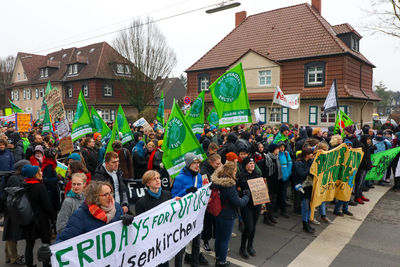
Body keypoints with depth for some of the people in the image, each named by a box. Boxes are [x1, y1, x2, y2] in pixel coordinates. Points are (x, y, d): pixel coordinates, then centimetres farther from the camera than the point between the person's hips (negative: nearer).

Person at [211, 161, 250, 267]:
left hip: (218, 213, 8)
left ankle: (218, 256, 41)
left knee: (218, 236, 23)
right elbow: (239, 203, -22)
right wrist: (247, 196, -4)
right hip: (228, 216, -7)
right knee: (225, 239, 10)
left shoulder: (216, 182, -4)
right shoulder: (230, 186, -27)